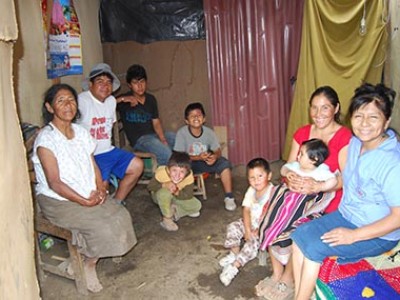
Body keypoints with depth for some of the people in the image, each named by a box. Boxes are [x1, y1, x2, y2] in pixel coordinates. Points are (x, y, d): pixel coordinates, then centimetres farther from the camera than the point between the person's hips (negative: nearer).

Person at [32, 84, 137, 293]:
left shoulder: (81, 132, 6)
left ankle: (89, 259, 7)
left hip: (89, 195, 7)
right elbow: (54, 183, -19)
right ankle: (88, 264, 5)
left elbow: (93, 165, 11)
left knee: (121, 215, -12)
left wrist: (100, 189, -7)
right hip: (57, 200, -7)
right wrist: (84, 201, -22)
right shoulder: (46, 139, -16)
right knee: (101, 226, -24)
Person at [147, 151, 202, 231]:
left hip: (178, 196, 3)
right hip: (160, 196, -2)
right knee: (164, 193, -39)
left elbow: (189, 195, -23)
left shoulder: (189, 177, -32)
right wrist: (164, 185, -39)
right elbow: (150, 186, -24)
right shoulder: (161, 172, -37)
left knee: (197, 206, -13)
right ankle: (167, 219, -17)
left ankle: (174, 211, 4)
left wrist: (177, 192, -40)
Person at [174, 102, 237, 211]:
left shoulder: (209, 132, -7)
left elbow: (218, 151, -4)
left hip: (205, 162, 3)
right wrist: (198, 157, -30)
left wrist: (214, 156, -31)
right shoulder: (181, 133, -15)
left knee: (224, 163, -21)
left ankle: (229, 197, -10)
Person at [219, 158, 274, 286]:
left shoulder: (272, 193, -23)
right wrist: (247, 229, -16)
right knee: (233, 226, -9)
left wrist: (258, 231, -23)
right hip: (251, 223, 7)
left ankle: (234, 266, -21)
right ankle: (234, 253, 1)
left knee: (253, 241, -27)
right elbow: (246, 210, -5)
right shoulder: (251, 190, -3)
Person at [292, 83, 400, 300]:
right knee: (299, 235, -5)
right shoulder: (355, 143, -4)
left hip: (378, 234, -8)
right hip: (346, 215, 8)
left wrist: (354, 235, -23)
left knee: (314, 247, -19)